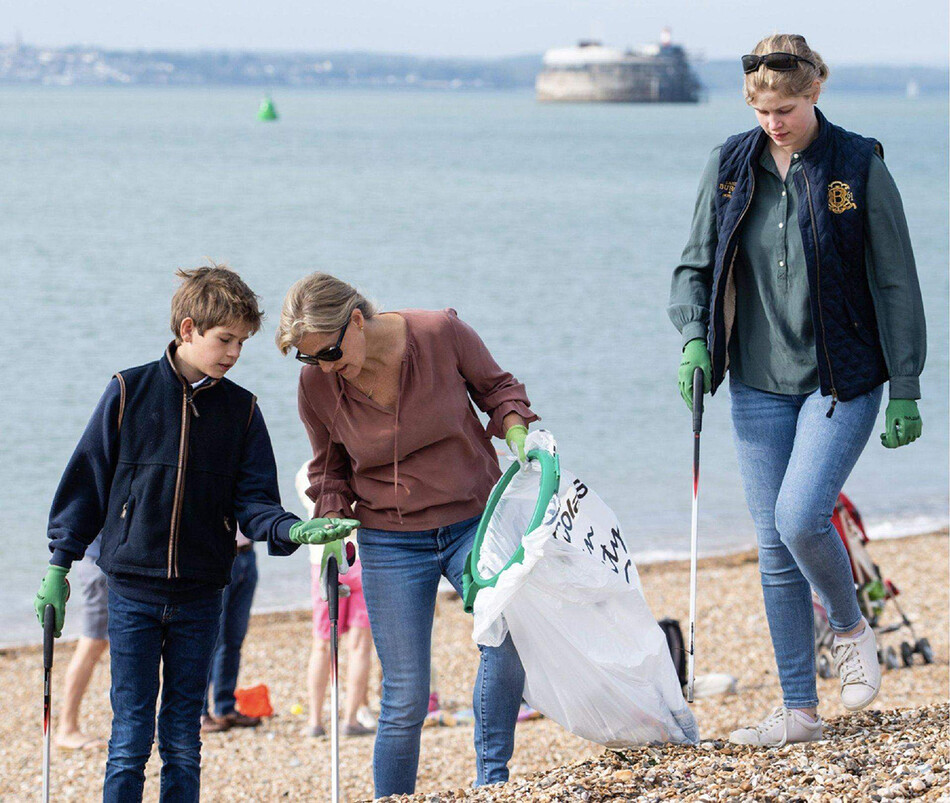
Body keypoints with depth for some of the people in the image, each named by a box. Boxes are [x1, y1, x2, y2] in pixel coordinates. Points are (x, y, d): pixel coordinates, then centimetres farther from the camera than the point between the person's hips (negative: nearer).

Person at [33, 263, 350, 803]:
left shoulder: (241, 410, 5)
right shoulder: (129, 393, 0)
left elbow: (254, 502, 3)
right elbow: (88, 481, 4)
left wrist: (296, 531, -18)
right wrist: (59, 566, 3)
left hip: (200, 596, 2)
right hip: (133, 591, -2)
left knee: (184, 743, 6)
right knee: (130, 739, -3)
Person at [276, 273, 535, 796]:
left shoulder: (441, 333, -14)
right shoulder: (316, 385, -8)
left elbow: (495, 387, 5)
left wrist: (517, 435, -13)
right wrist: (332, 518, -5)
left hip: (474, 522, -1)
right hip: (391, 543, 1)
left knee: (506, 636, -26)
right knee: (405, 700, -3)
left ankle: (491, 783, -14)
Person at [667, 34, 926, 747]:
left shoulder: (859, 168, -7)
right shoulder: (730, 167, 3)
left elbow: (895, 284, -5)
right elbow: (696, 266, 11)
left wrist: (905, 390, -7)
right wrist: (695, 338, -8)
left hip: (842, 381, -4)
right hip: (760, 385, 4)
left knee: (800, 518, -20)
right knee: (775, 547, 3)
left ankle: (851, 627, 11)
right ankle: (800, 711, 11)